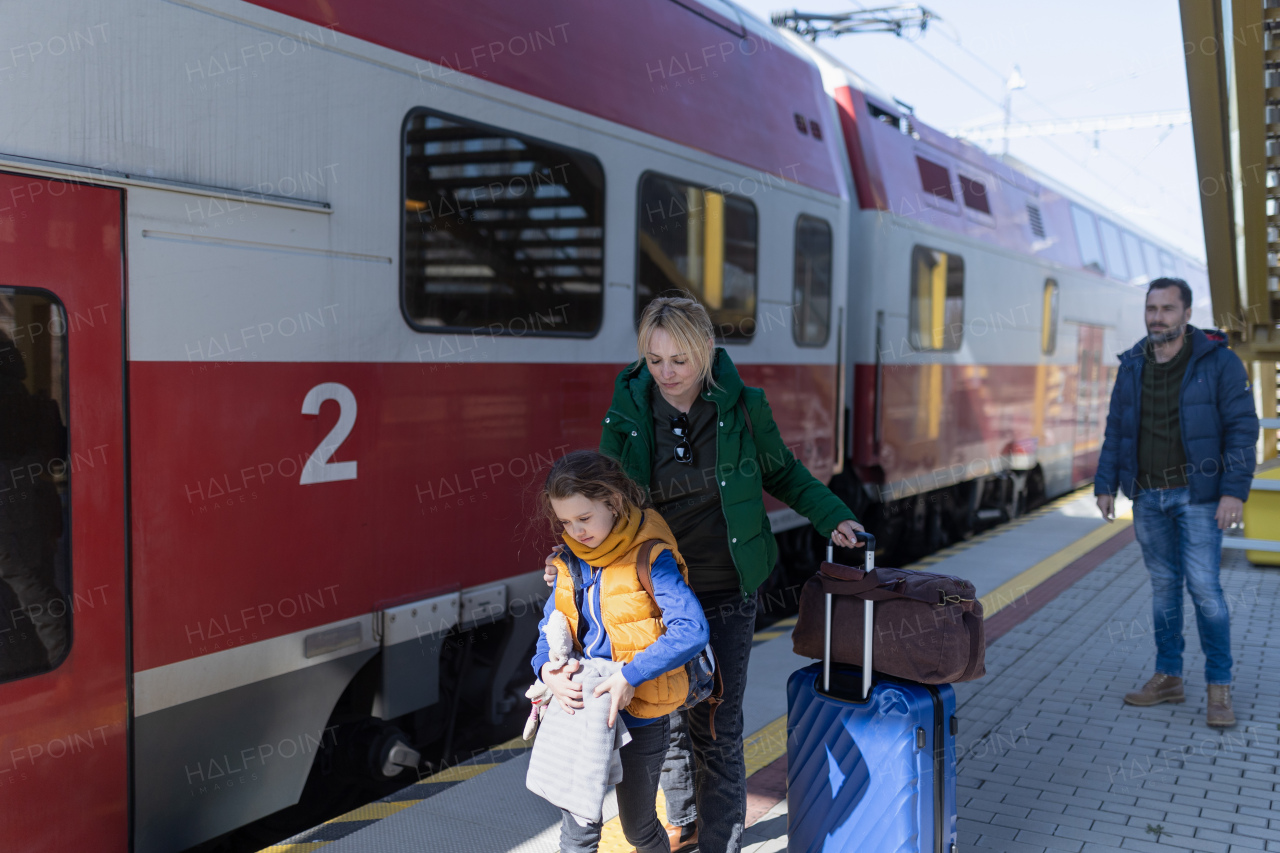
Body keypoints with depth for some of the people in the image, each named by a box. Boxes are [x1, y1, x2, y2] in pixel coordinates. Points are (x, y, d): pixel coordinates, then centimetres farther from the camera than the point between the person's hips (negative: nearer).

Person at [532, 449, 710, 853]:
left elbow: (692, 630, -25)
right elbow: (550, 629, 8)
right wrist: (548, 670, -14)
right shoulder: (570, 565, 2)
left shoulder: (651, 558, -16)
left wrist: (630, 676, -29)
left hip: (640, 717, -4)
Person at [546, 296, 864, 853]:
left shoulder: (741, 406, -8)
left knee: (715, 726, 1)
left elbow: (781, 472, 9)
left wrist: (831, 516, 2)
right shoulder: (627, 414, -5)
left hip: (725, 596, -2)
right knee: (669, 716, 16)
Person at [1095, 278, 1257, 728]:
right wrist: (1105, 484, 6)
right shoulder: (1132, 366, 7)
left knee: (1203, 586, -7)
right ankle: (1168, 677, 19)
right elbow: (1116, 429, 11)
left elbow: (1242, 426, -9)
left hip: (1197, 494, -4)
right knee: (1163, 586, 10)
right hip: (1148, 496, 4)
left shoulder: (1217, 361, -7)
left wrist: (1235, 490, -16)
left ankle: (1219, 687, 6)